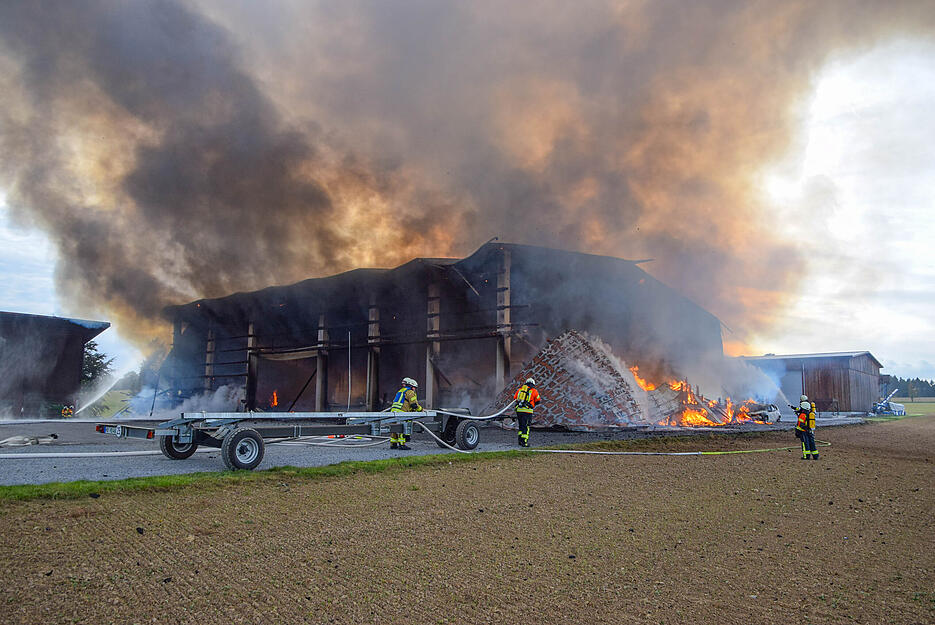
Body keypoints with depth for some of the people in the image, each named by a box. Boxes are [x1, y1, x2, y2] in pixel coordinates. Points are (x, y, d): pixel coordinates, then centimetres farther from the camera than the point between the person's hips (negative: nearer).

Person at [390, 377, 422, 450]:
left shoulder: (400, 391, 27)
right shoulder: (410, 392, -1)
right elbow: (414, 405, -8)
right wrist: (421, 410, 8)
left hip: (393, 411, 9)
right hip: (401, 413, -9)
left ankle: (393, 444, 17)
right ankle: (402, 444, -10)